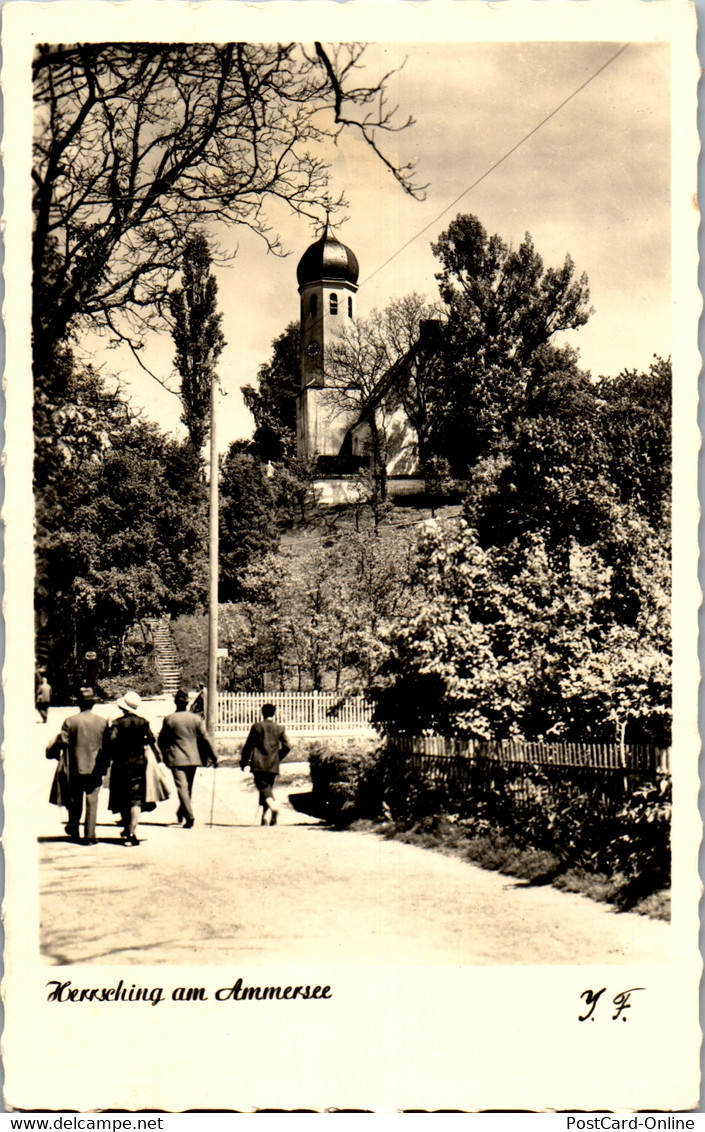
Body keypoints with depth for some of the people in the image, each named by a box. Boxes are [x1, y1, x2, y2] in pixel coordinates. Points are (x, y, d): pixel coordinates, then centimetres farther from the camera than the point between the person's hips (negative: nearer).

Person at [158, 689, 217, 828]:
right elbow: (205, 738, -3)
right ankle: (182, 812, 33)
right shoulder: (196, 718, -2)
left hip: (176, 759, -3)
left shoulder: (169, 720, -6)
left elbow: (162, 740, 1)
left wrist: (165, 756, 18)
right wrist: (213, 756, 3)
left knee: (182, 787, -5)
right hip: (193, 758, 3)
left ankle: (189, 816, -16)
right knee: (188, 786, 18)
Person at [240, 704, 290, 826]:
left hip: (259, 764, -3)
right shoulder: (279, 728, 6)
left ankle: (273, 807, -34)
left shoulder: (256, 727, 1)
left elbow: (248, 746, 1)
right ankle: (264, 817, 10)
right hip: (273, 765, 3)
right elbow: (286, 747, 3)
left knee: (263, 786, -7)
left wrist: (243, 762, 11)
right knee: (268, 787, 12)